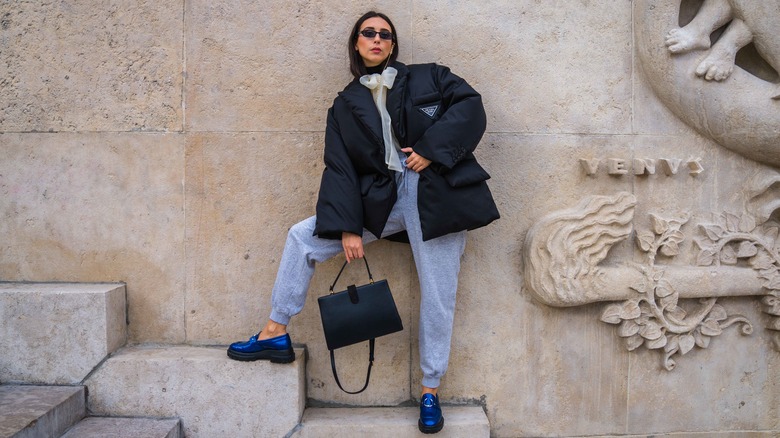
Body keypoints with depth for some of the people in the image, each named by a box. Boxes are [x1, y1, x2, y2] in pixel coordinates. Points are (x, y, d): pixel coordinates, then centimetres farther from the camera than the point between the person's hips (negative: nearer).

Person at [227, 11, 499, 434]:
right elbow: (340, 169, 3)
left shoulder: (427, 77, 10)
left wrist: (431, 147, -16)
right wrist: (347, 227, -8)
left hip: (436, 195, -2)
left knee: (437, 297, 0)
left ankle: (430, 391, 17)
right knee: (303, 236, -3)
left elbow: (470, 105, -3)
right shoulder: (346, 105, 12)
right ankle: (276, 332, 8)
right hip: (381, 199, 3)